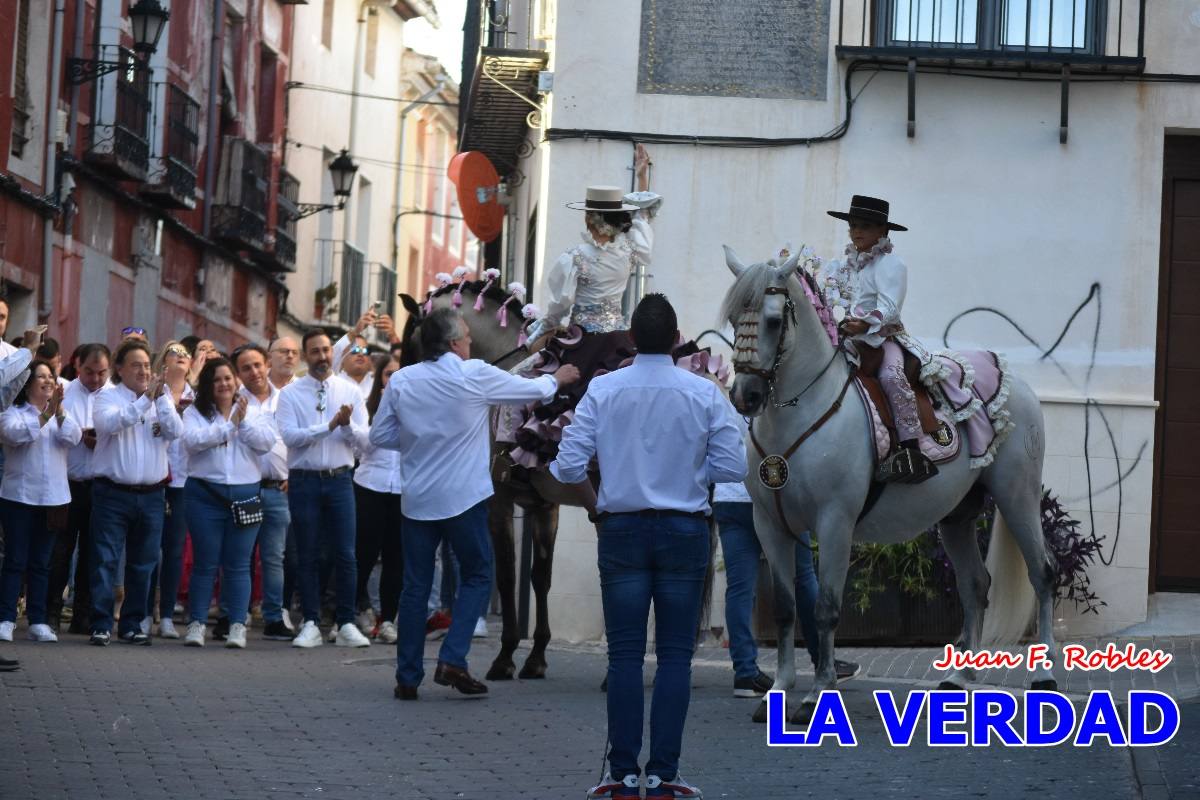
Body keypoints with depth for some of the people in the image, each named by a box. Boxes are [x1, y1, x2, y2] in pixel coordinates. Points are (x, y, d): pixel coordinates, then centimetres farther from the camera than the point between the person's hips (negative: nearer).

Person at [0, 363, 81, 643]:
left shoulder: (61, 415, 12)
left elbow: (72, 438, -7)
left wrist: (58, 410, -21)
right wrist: (45, 414, -30)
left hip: (52, 499, 4)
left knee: (41, 564, 7)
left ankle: (38, 621, 9)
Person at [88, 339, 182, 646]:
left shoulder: (161, 398, 11)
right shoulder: (108, 396, 1)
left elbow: (175, 431, -4)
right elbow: (110, 422, -19)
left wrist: (161, 397, -13)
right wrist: (144, 400, -23)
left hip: (151, 495, 4)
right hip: (113, 492, -4)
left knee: (142, 564, 7)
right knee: (105, 560, -6)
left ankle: (132, 624, 15)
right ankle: (101, 625, -4)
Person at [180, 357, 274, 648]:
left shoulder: (252, 413, 12)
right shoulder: (195, 414, 5)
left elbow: (267, 442, -3)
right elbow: (193, 440, -15)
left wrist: (244, 421, -13)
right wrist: (230, 425, -14)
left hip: (245, 495, 2)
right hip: (206, 495, -2)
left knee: (238, 565, 2)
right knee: (205, 564, 1)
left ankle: (237, 625, 5)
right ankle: (196, 624, 7)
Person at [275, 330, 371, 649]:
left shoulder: (350, 392, 7)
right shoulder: (290, 394, 1)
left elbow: (362, 439, 1)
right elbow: (290, 436, -12)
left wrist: (348, 424, -19)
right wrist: (330, 425, -18)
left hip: (339, 479, 1)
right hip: (304, 479, -1)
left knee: (346, 554, -1)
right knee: (308, 556, 4)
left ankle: (346, 624, 5)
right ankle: (311, 624, 9)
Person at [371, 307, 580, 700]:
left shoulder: (401, 381, 0)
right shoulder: (475, 375, -9)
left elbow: (380, 435, 5)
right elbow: (533, 390, 5)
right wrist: (557, 379, 25)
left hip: (416, 500, 3)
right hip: (463, 498, -3)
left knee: (415, 586, 8)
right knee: (477, 577, 11)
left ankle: (408, 678, 9)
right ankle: (452, 660, -3)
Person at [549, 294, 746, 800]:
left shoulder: (602, 391, -4)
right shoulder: (705, 394, -5)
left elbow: (568, 465, -7)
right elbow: (732, 468, -5)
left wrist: (594, 507, 10)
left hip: (622, 530, 1)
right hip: (684, 531, 0)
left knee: (624, 654, 5)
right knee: (675, 655, 4)